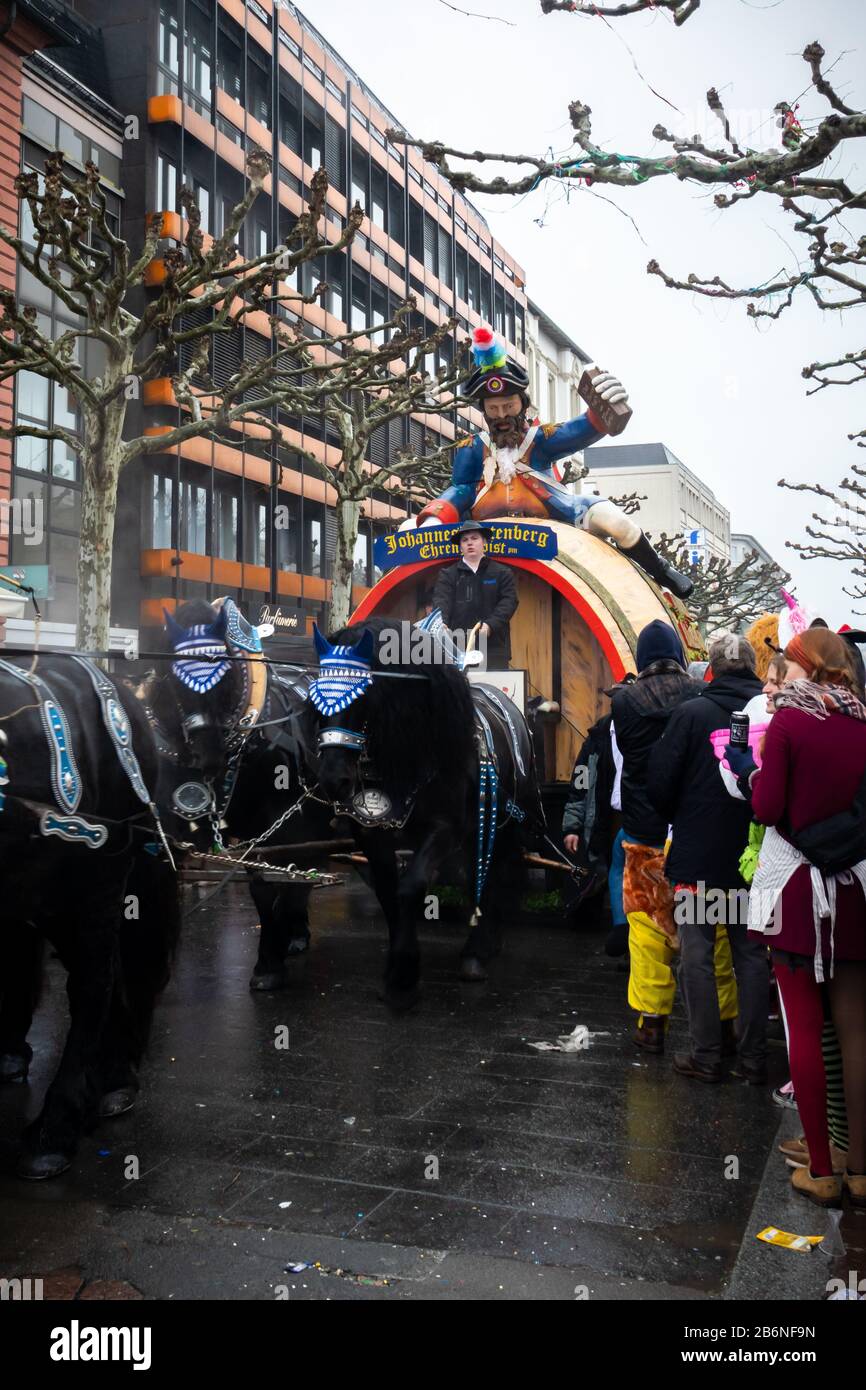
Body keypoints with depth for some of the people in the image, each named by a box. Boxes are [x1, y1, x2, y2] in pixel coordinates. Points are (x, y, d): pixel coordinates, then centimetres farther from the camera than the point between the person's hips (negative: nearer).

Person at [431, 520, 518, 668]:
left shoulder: (502, 573, 12)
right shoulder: (448, 574, 13)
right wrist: (441, 624, -23)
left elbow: (509, 601, 0)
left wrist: (490, 625, -17)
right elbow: (441, 602, -1)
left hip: (493, 648, 0)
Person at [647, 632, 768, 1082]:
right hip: (753, 855, 4)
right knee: (751, 954, 13)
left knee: (697, 956, 6)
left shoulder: (691, 713, -12)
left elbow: (658, 782, -10)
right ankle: (753, 1058, 18)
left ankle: (705, 1056, 11)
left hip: (698, 854, -3)